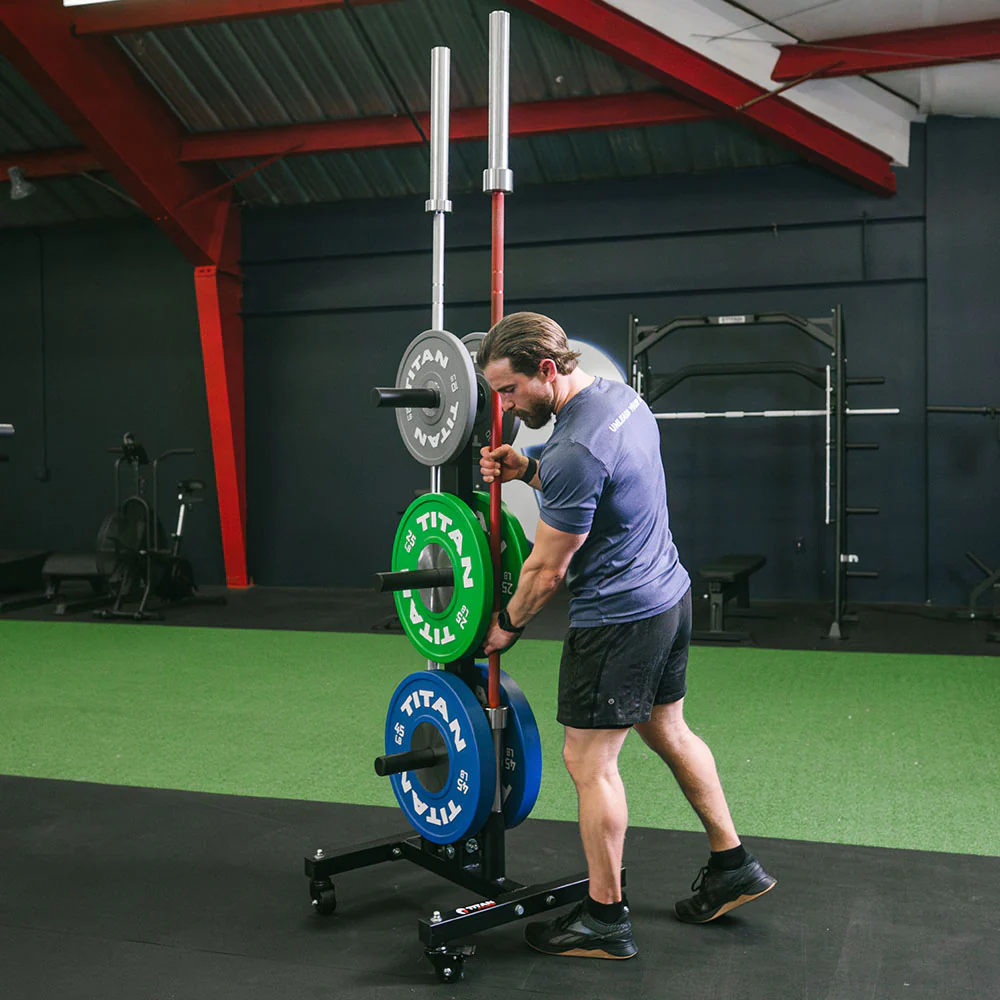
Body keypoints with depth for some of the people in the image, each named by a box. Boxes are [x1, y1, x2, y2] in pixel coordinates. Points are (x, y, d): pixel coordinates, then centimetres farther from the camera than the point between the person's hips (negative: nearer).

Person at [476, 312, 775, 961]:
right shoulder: (619, 395, 4)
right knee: (667, 732, 23)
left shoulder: (575, 450, -27)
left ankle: (605, 920, 15)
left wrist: (508, 625, 0)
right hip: (670, 593, 10)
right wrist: (526, 471, 4)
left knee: (589, 761, 2)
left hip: (619, 618, -10)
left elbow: (549, 569, -17)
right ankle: (733, 866, 35)